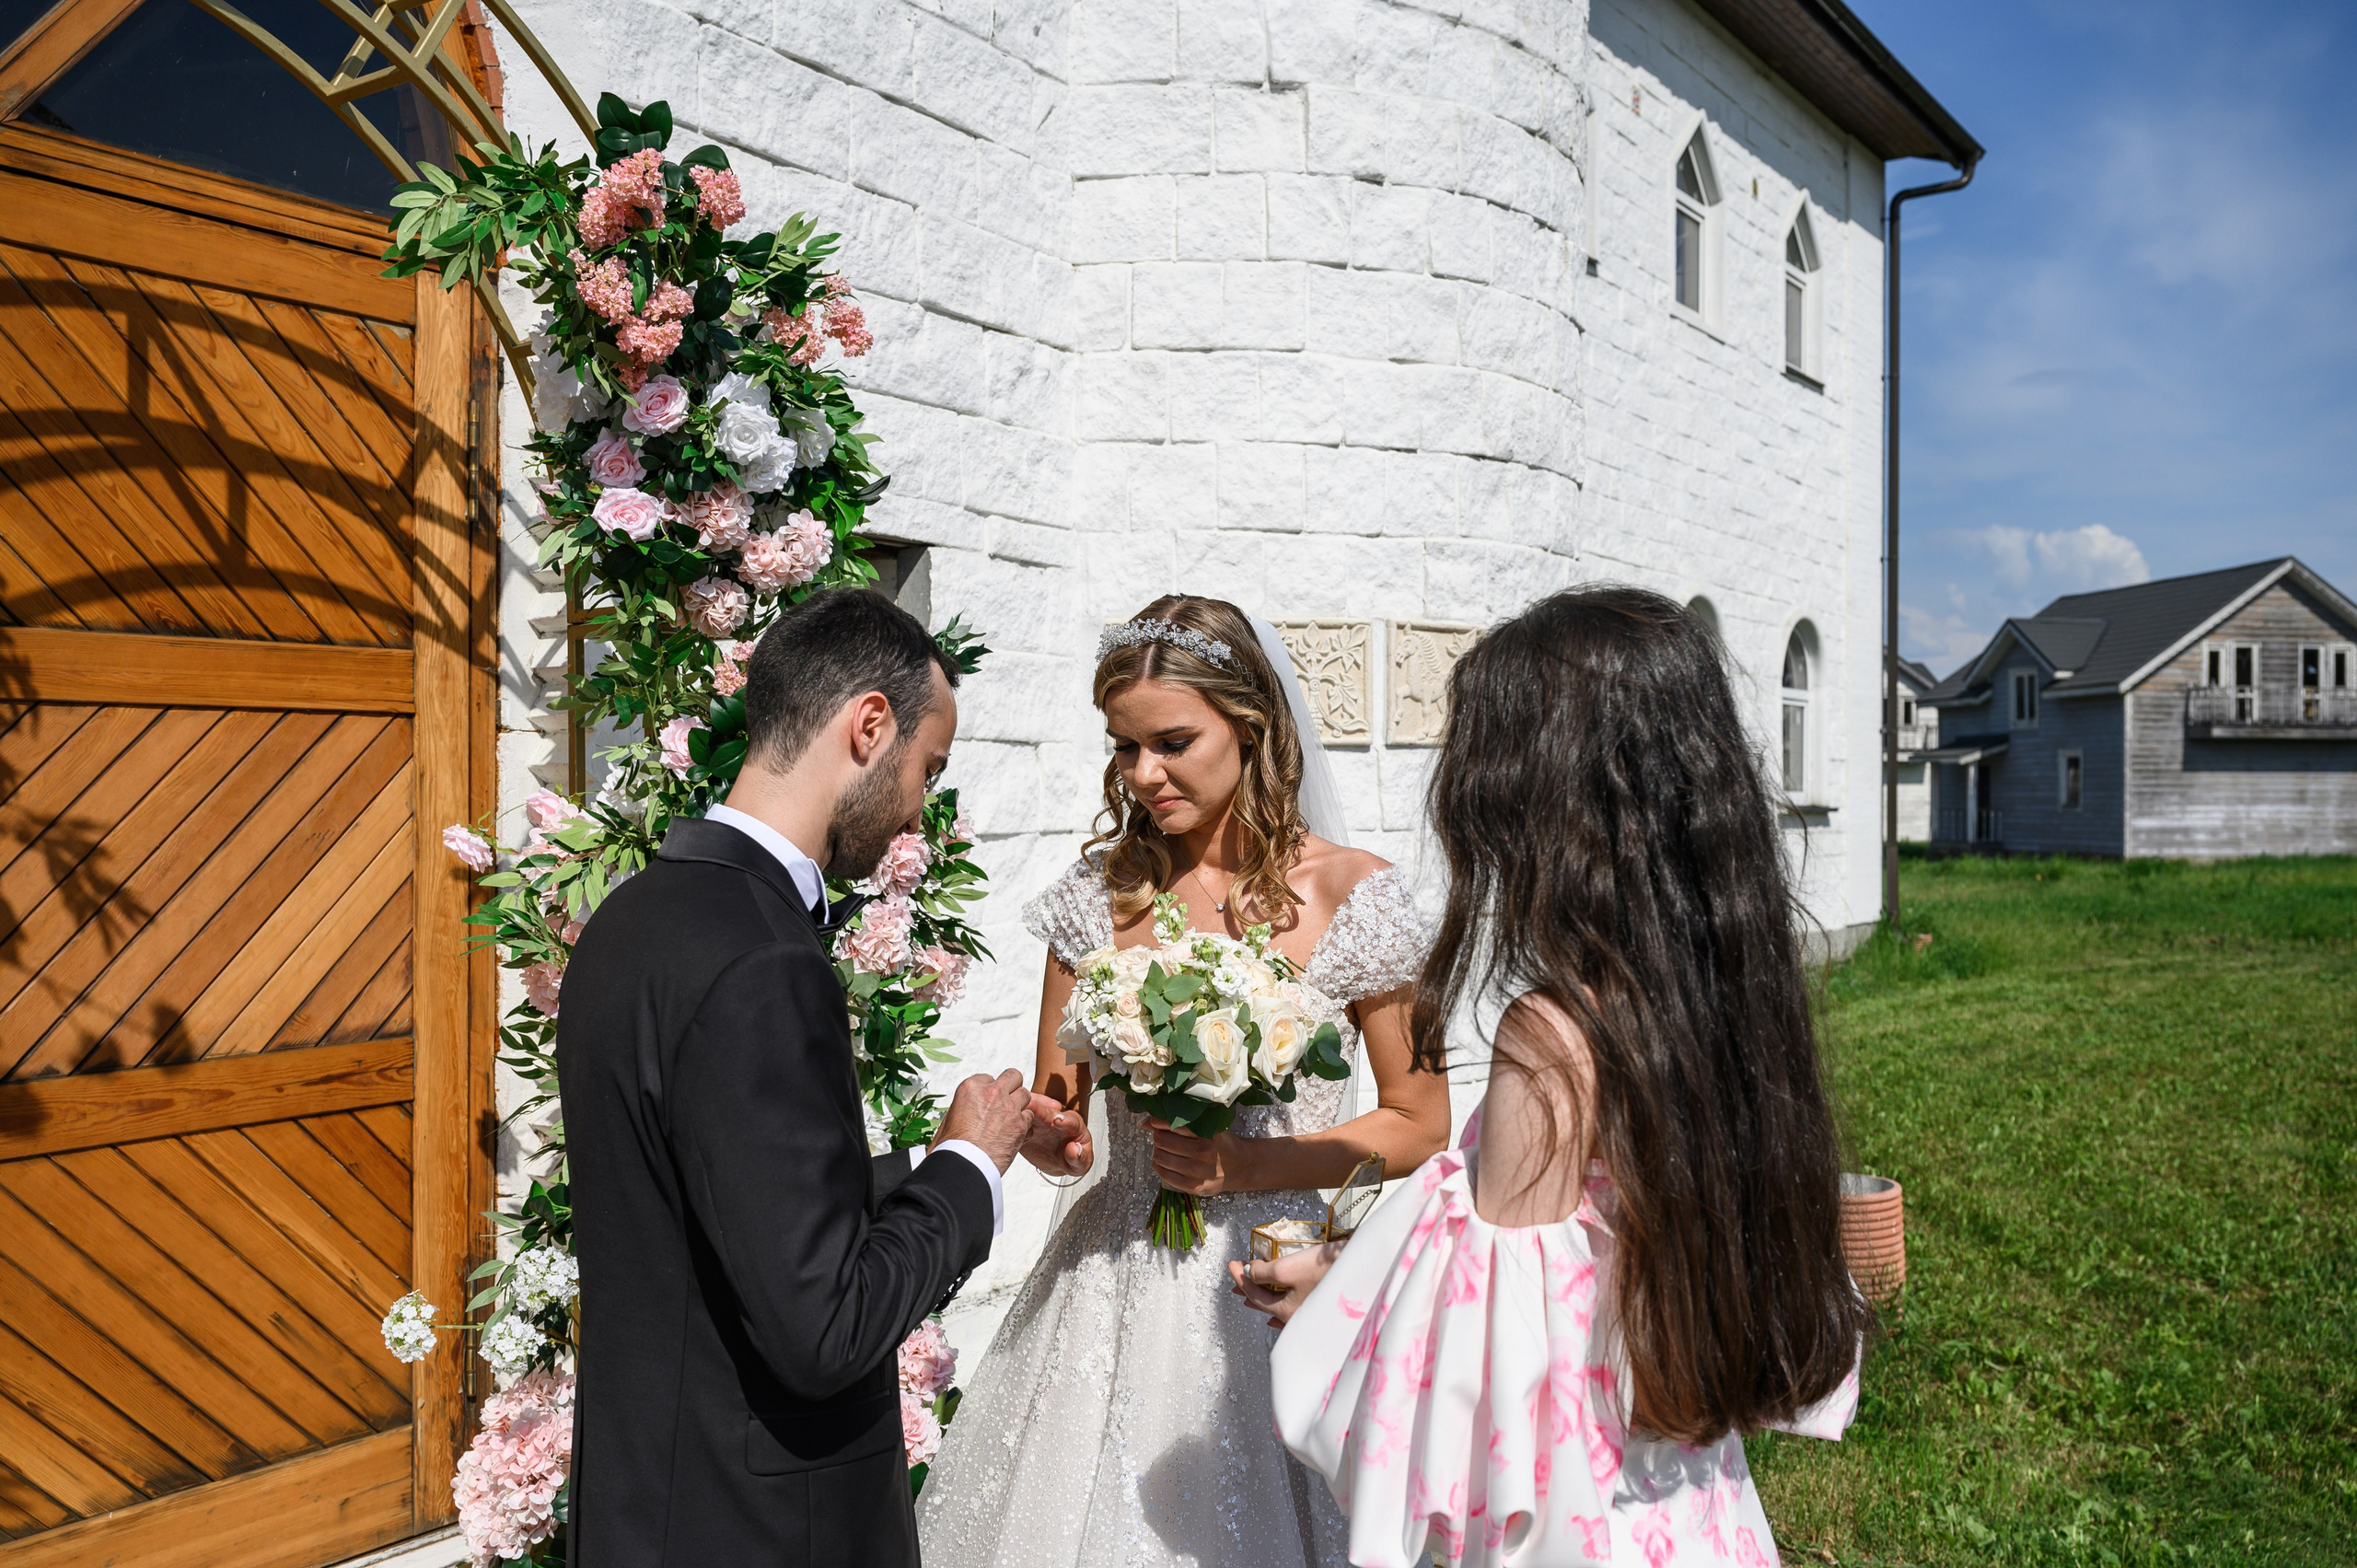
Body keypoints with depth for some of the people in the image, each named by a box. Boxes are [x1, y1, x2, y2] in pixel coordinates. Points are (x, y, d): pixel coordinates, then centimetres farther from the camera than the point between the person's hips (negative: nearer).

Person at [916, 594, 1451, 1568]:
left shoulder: (1349, 892, -8)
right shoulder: (1101, 893, 1)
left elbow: (1419, 1126, -2)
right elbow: (1057, 1120, 9)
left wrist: (1247, 1165, -14)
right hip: (1107, 1291, 3)